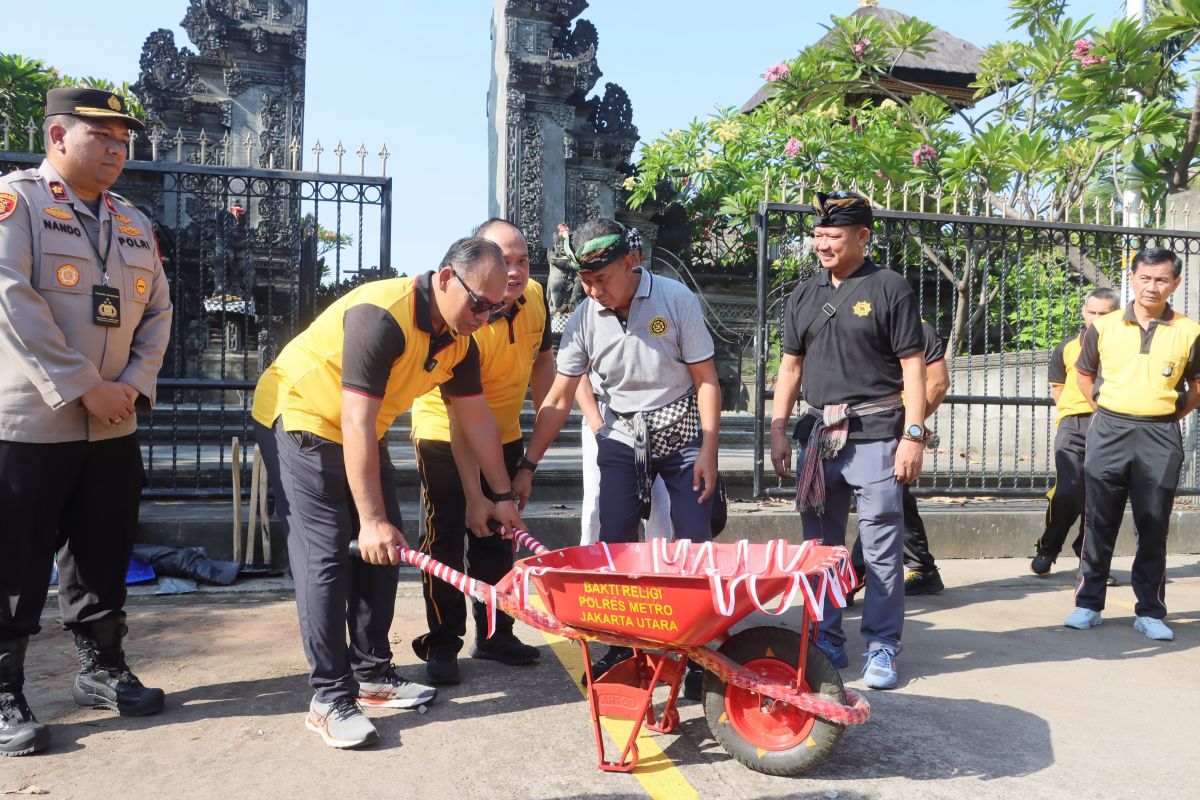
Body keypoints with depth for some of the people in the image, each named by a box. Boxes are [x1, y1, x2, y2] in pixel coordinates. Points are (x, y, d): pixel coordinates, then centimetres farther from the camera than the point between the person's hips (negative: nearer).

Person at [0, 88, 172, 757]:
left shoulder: (136, 224, 15)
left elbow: (158, 311, 12)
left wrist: (135, 385, -4)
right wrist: (82, 389, -18)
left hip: (112, 427, 6)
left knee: (103, 557, 15)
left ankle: (102, 669, 29)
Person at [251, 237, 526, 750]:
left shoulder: (459, 341, -5)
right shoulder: (381, 316, -31)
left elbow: (476, 418, 5)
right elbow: (357, 423, -32)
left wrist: (503, 496, 8)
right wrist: (372, 519, -31)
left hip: (361, 431, 9)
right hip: (299, 419, -8)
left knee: (385, 549, 7)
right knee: (326, 556, -12)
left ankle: (371, 674, 18)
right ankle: (329, 700, -5)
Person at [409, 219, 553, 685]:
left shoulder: (535, 299, -11)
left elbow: (542, 358, 10)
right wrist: (474, 495, -31)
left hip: (505, 436, 6)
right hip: (446, 436, -6)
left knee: (496, 537, 12)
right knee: (447, 541, -3)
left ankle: (494, 635, 25)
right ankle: (441, 646, 11)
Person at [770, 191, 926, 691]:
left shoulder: (889, 289, -1)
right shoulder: (804, 296, 13)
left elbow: (912, 367, -4)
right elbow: (790, 367, 15)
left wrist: (912, 435, -11)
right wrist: (777, 431, 8)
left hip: (874, 436, -5)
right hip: (818, 436, 5)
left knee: (881, 546, -1)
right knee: (820, 545, 11)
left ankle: (882, 649, 12)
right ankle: (826, 643, 24)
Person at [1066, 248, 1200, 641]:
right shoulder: (1103, 327, 1)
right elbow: (1084, 373, 15)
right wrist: (1104, 410, 8)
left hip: (1160, 438, 0)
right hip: (1108, 432, 0)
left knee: (1153, 527, 5)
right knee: (1099, 522, 5)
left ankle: (1150, 612, 15)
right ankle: (1088, 604, 13)